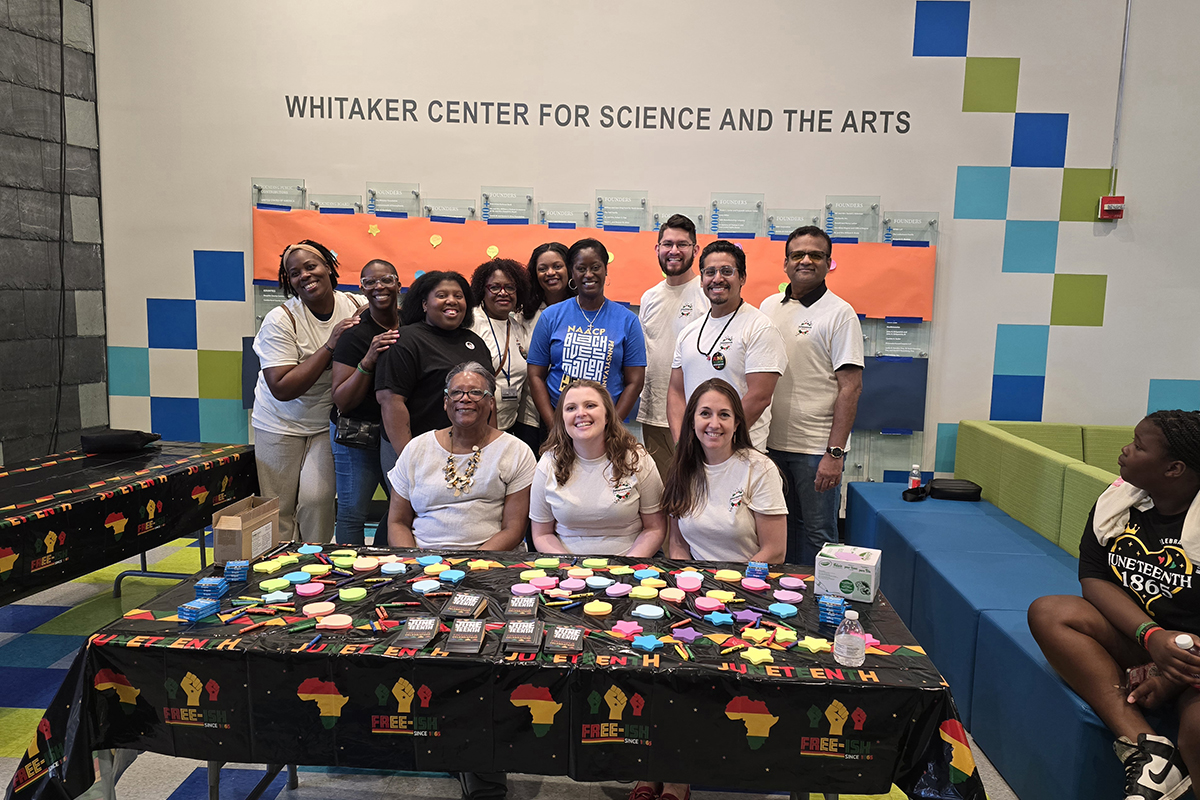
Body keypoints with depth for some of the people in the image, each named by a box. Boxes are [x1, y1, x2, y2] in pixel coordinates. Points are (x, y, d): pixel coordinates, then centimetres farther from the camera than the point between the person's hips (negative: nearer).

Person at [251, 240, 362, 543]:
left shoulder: (357, 307, -8)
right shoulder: (280, 320, -17)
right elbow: (282, 389, -22)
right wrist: (330, 346, -27)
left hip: (329, 423, 2)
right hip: (282, 424, -1)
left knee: (317, 498, -5)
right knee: (280, 508, 4)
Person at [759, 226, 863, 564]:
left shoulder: (839, 313, -7)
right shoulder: (769, 306, 10)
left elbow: (851, 387, -11)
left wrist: (835, 453, -18)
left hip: (816, 448, -5)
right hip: (771, 443, 5)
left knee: (817, 536, 4)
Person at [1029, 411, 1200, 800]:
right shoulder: (1117, 500, -3)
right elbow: (1093, 578, -4)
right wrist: (1151, 636, -21)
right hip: (1134, 634, 6)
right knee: (1047, 612, -20)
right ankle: (1145, 746, -27)